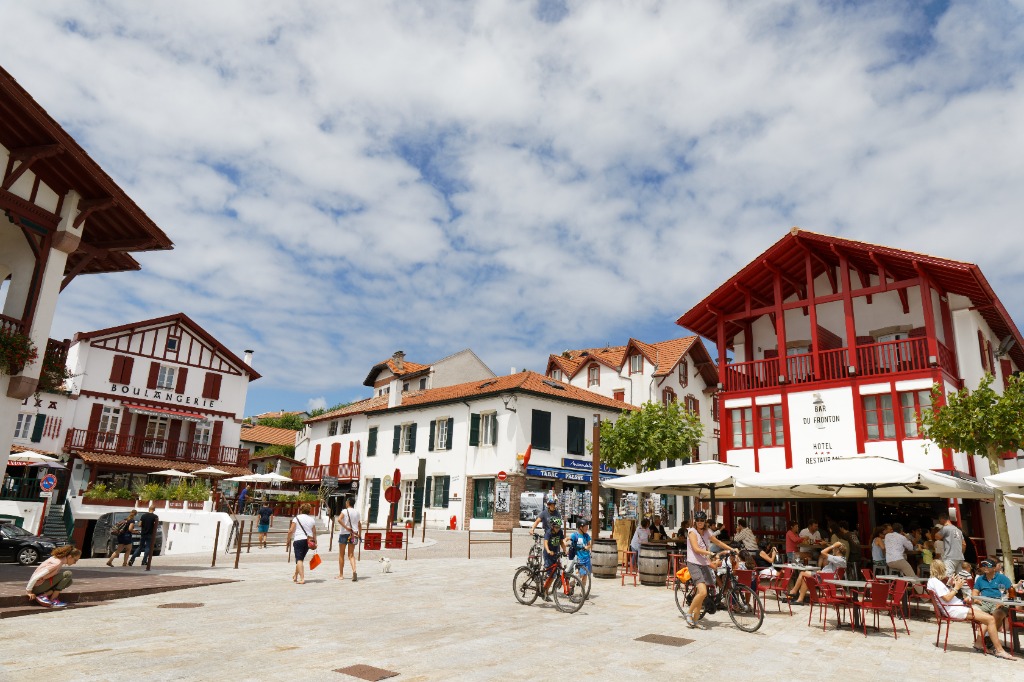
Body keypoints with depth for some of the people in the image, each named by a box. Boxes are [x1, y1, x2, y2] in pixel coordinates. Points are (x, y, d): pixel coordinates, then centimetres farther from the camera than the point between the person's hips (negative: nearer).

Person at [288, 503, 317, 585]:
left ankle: (302, 578, -17)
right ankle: (295, 576, 32)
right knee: (301, 559, 20)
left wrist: (288, 539, 5)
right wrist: (315, 542, 16)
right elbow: (314, 532, 10)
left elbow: (291, 530, -8)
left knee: (299, 560, -6)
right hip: (308, 541, 5)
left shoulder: (297, 518, -4)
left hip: (298, 540, -5)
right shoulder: (312, 519, 9)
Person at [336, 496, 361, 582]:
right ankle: (354, 570, -20)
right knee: (351, 554, 5)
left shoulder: (345, 511, -7)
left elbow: (339, 519, -25)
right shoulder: (357, 512, 8)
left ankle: (341, 575, 17)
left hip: (344, 534, -4)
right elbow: (359, 524, 15)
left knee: (341, 554, 11)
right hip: (354, 534, 4)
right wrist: (360, 534, 22)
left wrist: (346, 527, -19)